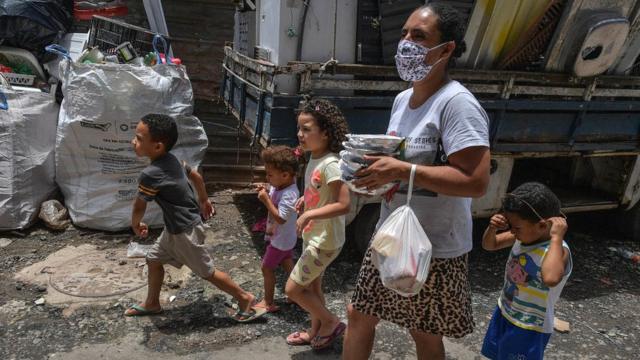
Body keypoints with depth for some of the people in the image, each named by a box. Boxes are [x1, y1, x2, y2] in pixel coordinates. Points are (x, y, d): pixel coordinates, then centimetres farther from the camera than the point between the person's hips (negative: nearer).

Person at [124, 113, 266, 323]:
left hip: (184, 232, -9)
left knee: (207, 272, 6)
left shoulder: (151, 174, -29)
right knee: (154, 259, 22)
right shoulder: (171, 160, -2)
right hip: (175, 228, 10)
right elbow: (196, 176, 14)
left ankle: (245, 298, 20)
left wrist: (136, 225, 6)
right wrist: (204, 200, 29)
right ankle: (152, 303, 40)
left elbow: (139, 206, -15)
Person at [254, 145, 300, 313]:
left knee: (267, 268, 5)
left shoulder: (289, 194, -32)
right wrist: (265, 193, -9)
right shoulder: (278, 186, -4)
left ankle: (268, 303, 19)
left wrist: (266, 200, -33)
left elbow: (280, 218, -34)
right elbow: (274, 203, 10)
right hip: (284, 238, 9)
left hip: (281, 240, -9)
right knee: (287, 265, 22)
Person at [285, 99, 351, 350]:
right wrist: (307, 199, 5)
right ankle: (316, 331, 39)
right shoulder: (314, 159, 3)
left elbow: (344, 205, -29)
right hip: (312, 237, 9)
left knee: (293, 288, -1)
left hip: (325, 242, -9)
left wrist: (309, 215, -29)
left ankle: (332, 323, 17)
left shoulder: (330, 164, -24)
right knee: (312, 286, 20)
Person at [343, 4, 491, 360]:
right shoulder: (402, 99, 6)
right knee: (359, 314, 18)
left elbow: (476, 182, -28)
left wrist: (401, 171, -29)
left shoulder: (457, 103, -21)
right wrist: (376, 168, -2)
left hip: (433, 250, -8)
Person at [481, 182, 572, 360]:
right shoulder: (524, 235, -9)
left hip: (530, 329, -7)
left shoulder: (557, 250, -29)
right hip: (504, 313, 7)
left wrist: (556, 238, -42)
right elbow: (489, 245, 5)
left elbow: (551, 279, -52)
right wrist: (492, 228, -16)